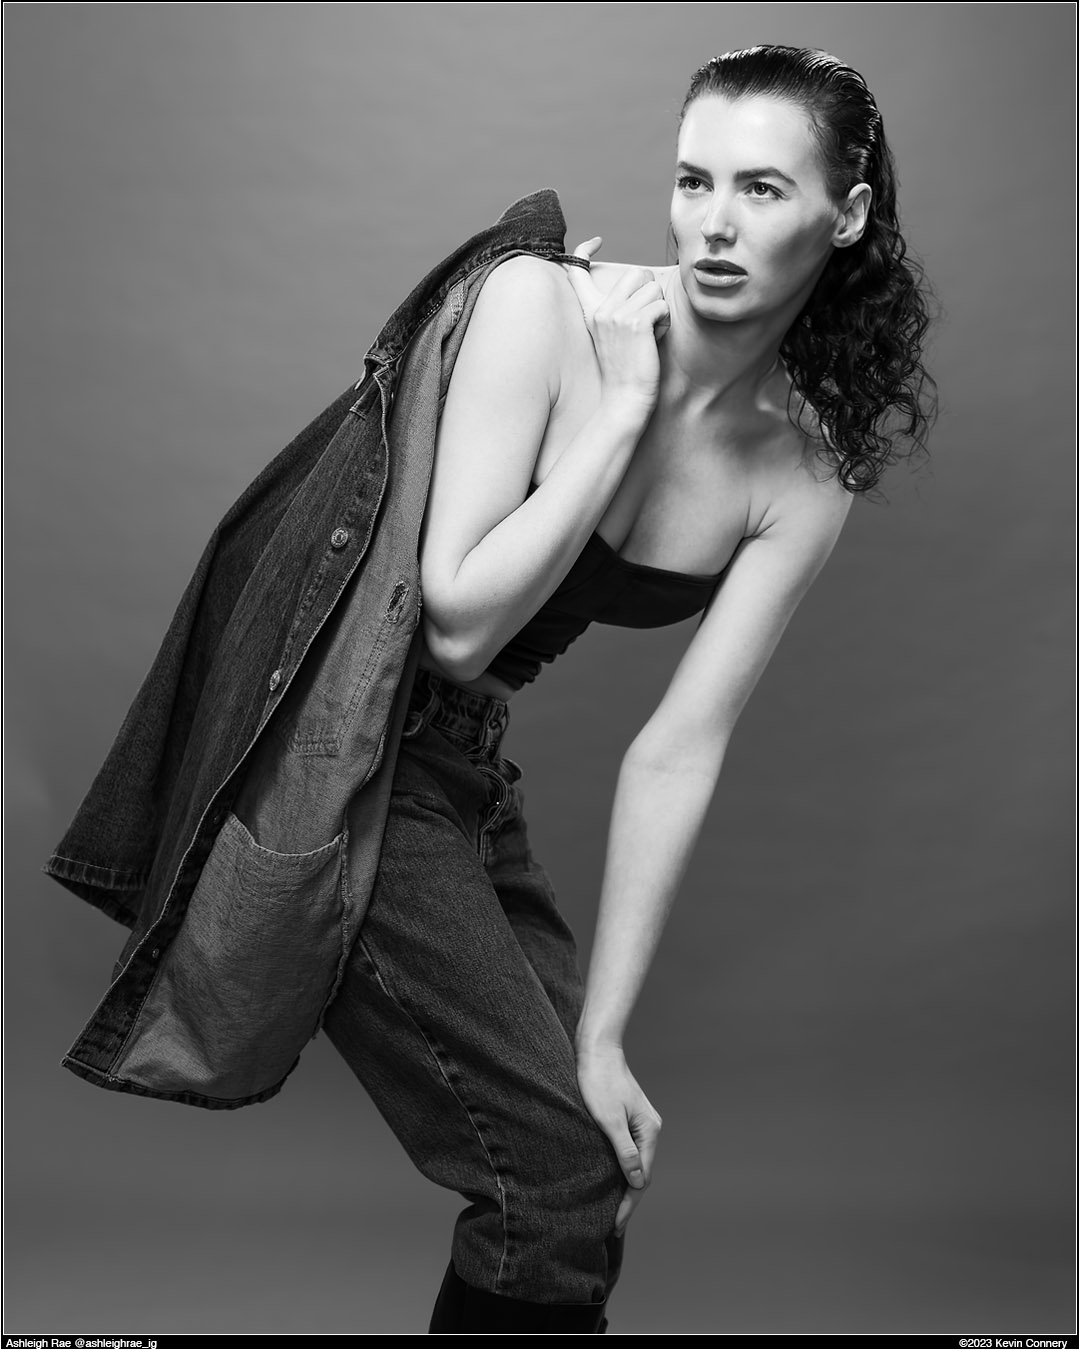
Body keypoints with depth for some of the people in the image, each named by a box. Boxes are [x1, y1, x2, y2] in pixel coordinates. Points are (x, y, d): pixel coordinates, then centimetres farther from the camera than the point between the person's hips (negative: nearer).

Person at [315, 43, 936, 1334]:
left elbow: (676, 753, -5)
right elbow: (459, 621, -21)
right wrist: (623, 407, -20)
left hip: (465, 770, 6)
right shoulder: (543, 307, -16)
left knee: (601, 1158, 8)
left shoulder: (805, 481, -2)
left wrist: (598, 1034, -7)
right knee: (557, 1170, -6)